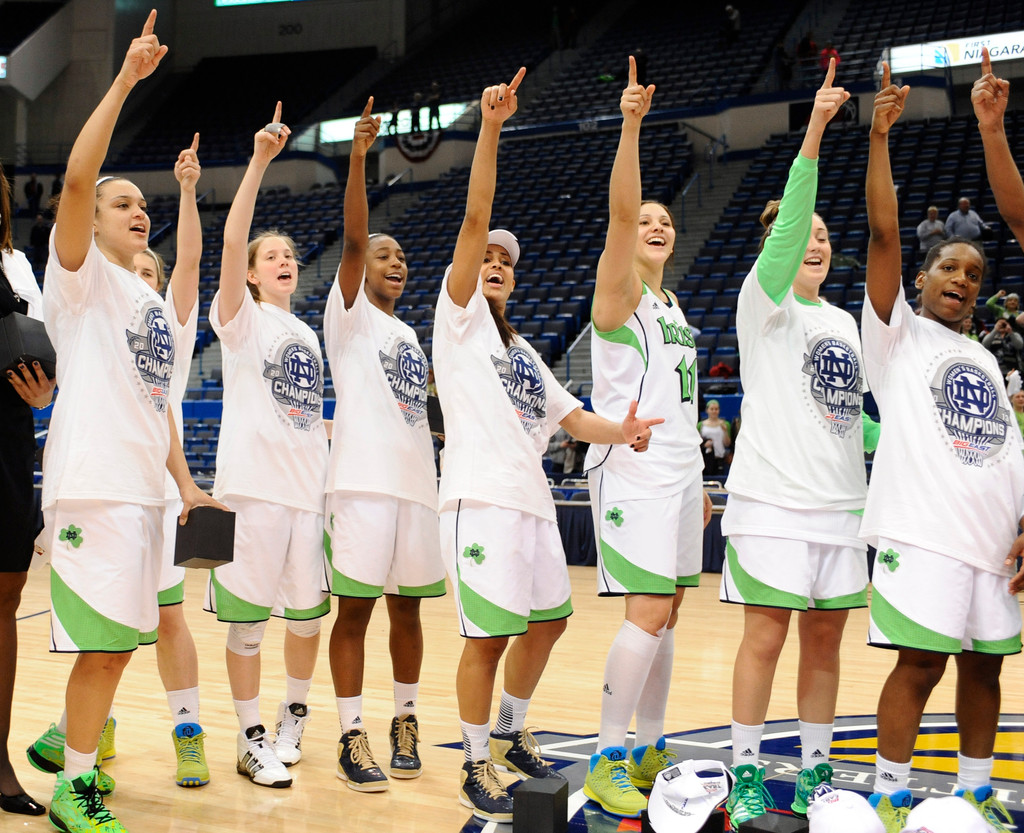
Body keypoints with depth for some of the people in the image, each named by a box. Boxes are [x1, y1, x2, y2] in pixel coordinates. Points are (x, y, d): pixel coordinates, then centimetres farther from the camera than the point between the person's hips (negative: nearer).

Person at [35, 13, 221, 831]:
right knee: (104, 641, -7)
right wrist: (125, 80, -21)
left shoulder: (154, 301, 21)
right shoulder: (82, 276, 0)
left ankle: (77, 752, 28)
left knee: (114, 641, 12)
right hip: (93, 484, -7)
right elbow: (76, 178, -17)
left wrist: (185, 482, 19)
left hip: (144, 489, 8)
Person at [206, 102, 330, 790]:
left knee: (310, 613, 10)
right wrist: (259, 161, -24)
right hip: (256, 483, -6)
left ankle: (293, 722, 28)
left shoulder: (308, 335, 18)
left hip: (310, 484, 6)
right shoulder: (242, 319, 0)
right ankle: (253, 741, 11)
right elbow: (232, 239, -17)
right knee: (248, 619, -1)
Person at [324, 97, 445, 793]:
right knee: (355, 608, -4)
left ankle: (406, 721, 20)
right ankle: (353, 734, 1)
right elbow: (353, 239, -12)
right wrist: (359, 156, -24)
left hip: (418, 481, 6)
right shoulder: (349, 316, 3)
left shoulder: (410, 336, 22)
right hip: (365, 481, -6)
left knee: (407, 607, 10)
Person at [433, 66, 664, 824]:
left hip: (533, 498, 8)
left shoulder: (523, 351, 24)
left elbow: (568, 416, 19)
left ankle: (512, 733, 35)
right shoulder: (458, 317, 3)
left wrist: (618, 432, -3)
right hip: (482, 496, -8)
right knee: (489, 636, -7)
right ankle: (477, 767, 7)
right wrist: (490, 128, -19)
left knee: (547, 621, 16)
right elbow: (474, 221, -9)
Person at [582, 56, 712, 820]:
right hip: (632, 473, -8)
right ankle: (606, 764, -7)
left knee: (666, 616, 9)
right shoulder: (620, 291, -4)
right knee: (648, 615, -13)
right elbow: (621, 210, -21)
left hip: (678, 474, 8)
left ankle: (651, 752, 17)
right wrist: (631, 124, -32)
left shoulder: (671, 306, 18)